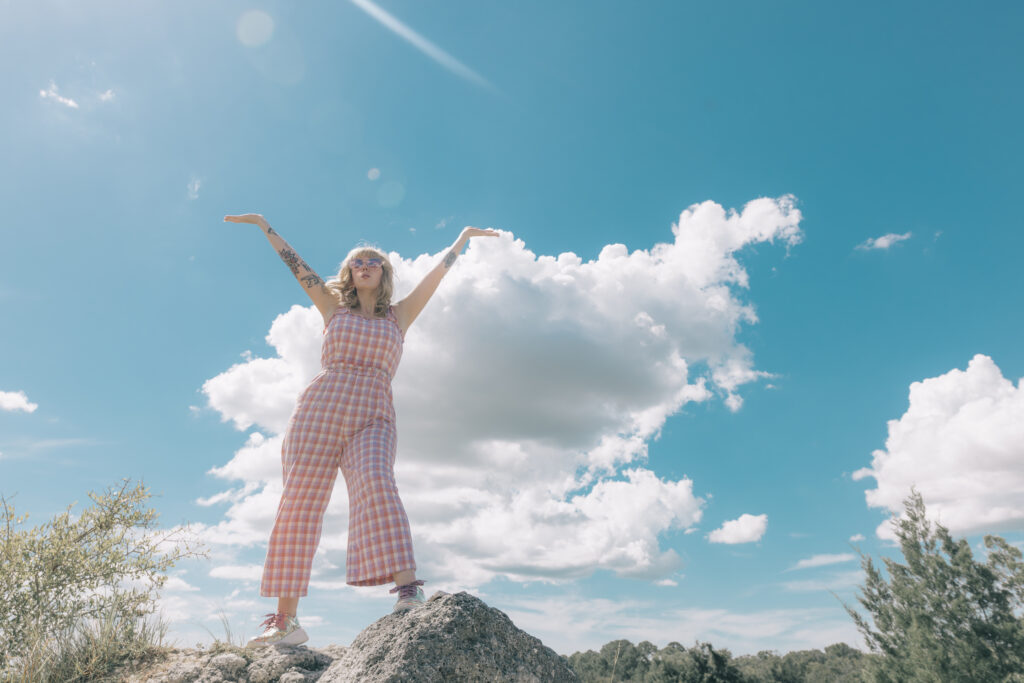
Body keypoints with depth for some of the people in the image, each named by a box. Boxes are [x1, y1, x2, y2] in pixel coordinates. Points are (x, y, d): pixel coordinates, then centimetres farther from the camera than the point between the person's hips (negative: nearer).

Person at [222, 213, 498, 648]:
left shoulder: (399, 316, 19)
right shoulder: (333, 309, 20)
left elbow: (438, 272, 24)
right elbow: (295, 263, 24)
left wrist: (465, 237, 30)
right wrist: (263, 224, 29)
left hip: (373, 418, -1)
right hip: (319, 408, 1)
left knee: (376, 483, -28)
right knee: (298, 505, -5)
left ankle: (408, 589, -37)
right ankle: (285, 621, 4)